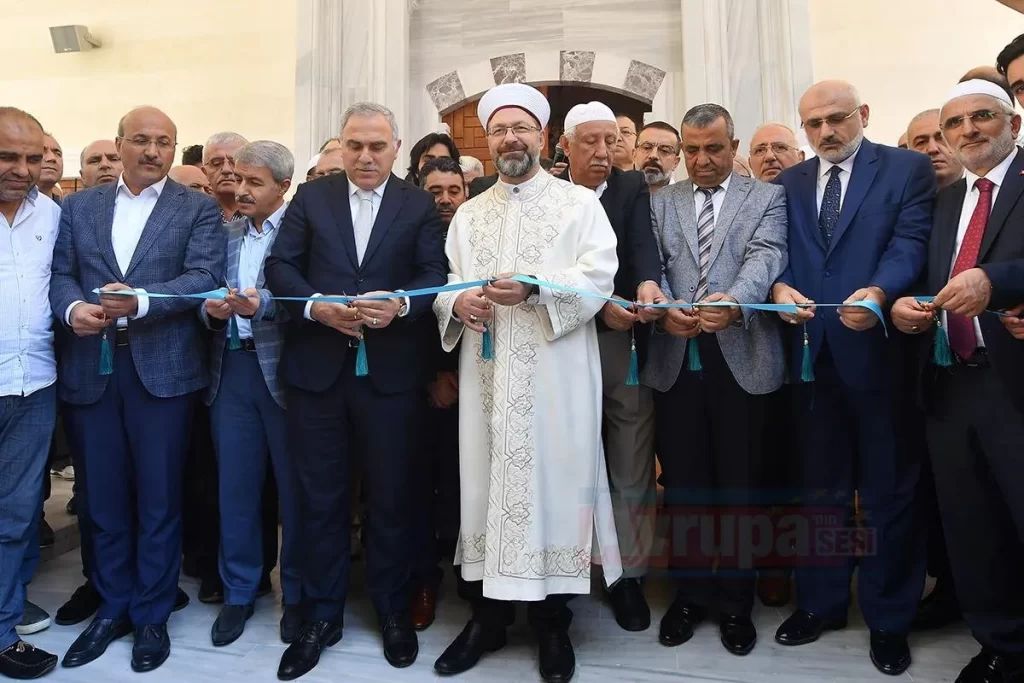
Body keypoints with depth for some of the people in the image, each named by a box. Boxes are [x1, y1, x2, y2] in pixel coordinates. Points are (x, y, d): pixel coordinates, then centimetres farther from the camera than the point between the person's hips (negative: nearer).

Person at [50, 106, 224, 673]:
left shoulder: (197, 209, 3)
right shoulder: (79, 206, 13)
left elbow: (204, 277, -10)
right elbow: (59, 274, 7)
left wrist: (139, 300, -24)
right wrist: (73, 307, -14)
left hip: (162, 369, -3)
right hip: (91, 368, 3)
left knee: (157, 499, 7)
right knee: (104, 498, 14)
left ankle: (152, 614, 24)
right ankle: (112, 607, 32)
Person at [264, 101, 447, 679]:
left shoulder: (420, 205, 6)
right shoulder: (311, 197, 10)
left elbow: (436, 275, -3)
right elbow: (280, 265, 3)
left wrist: (400, 304, -22)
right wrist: (315, 305, -15)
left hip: (392, 371, -1)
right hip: (318, 368, 2)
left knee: (392, 496, 9)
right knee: (322, 498, 10)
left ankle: (393, 611, 29)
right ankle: (323, 616, 27)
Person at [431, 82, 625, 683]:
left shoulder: (580, 202, 5)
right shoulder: (468, 215, 18)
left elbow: (599, 276, -7)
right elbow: (448, 287, 13)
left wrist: (534, 288, -22)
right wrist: (457, 303, -10)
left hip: (556, 376, -3)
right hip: (487, 375, 4)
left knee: (553, 481, 1)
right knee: (486, 481, 6)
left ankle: (553, 621, 18)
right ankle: (490, 615, 22)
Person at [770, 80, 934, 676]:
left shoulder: (908, 168, 2)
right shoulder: (788, 184, 13)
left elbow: (911, 241, -10)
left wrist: (879, 292, -30)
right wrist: (779, 287, -18)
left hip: (880, 349, -3)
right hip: (811, 352, 4)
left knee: (888, 489, 8)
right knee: (820, 485, 14)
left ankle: (890, 617, 24)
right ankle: (822, 600, 29)